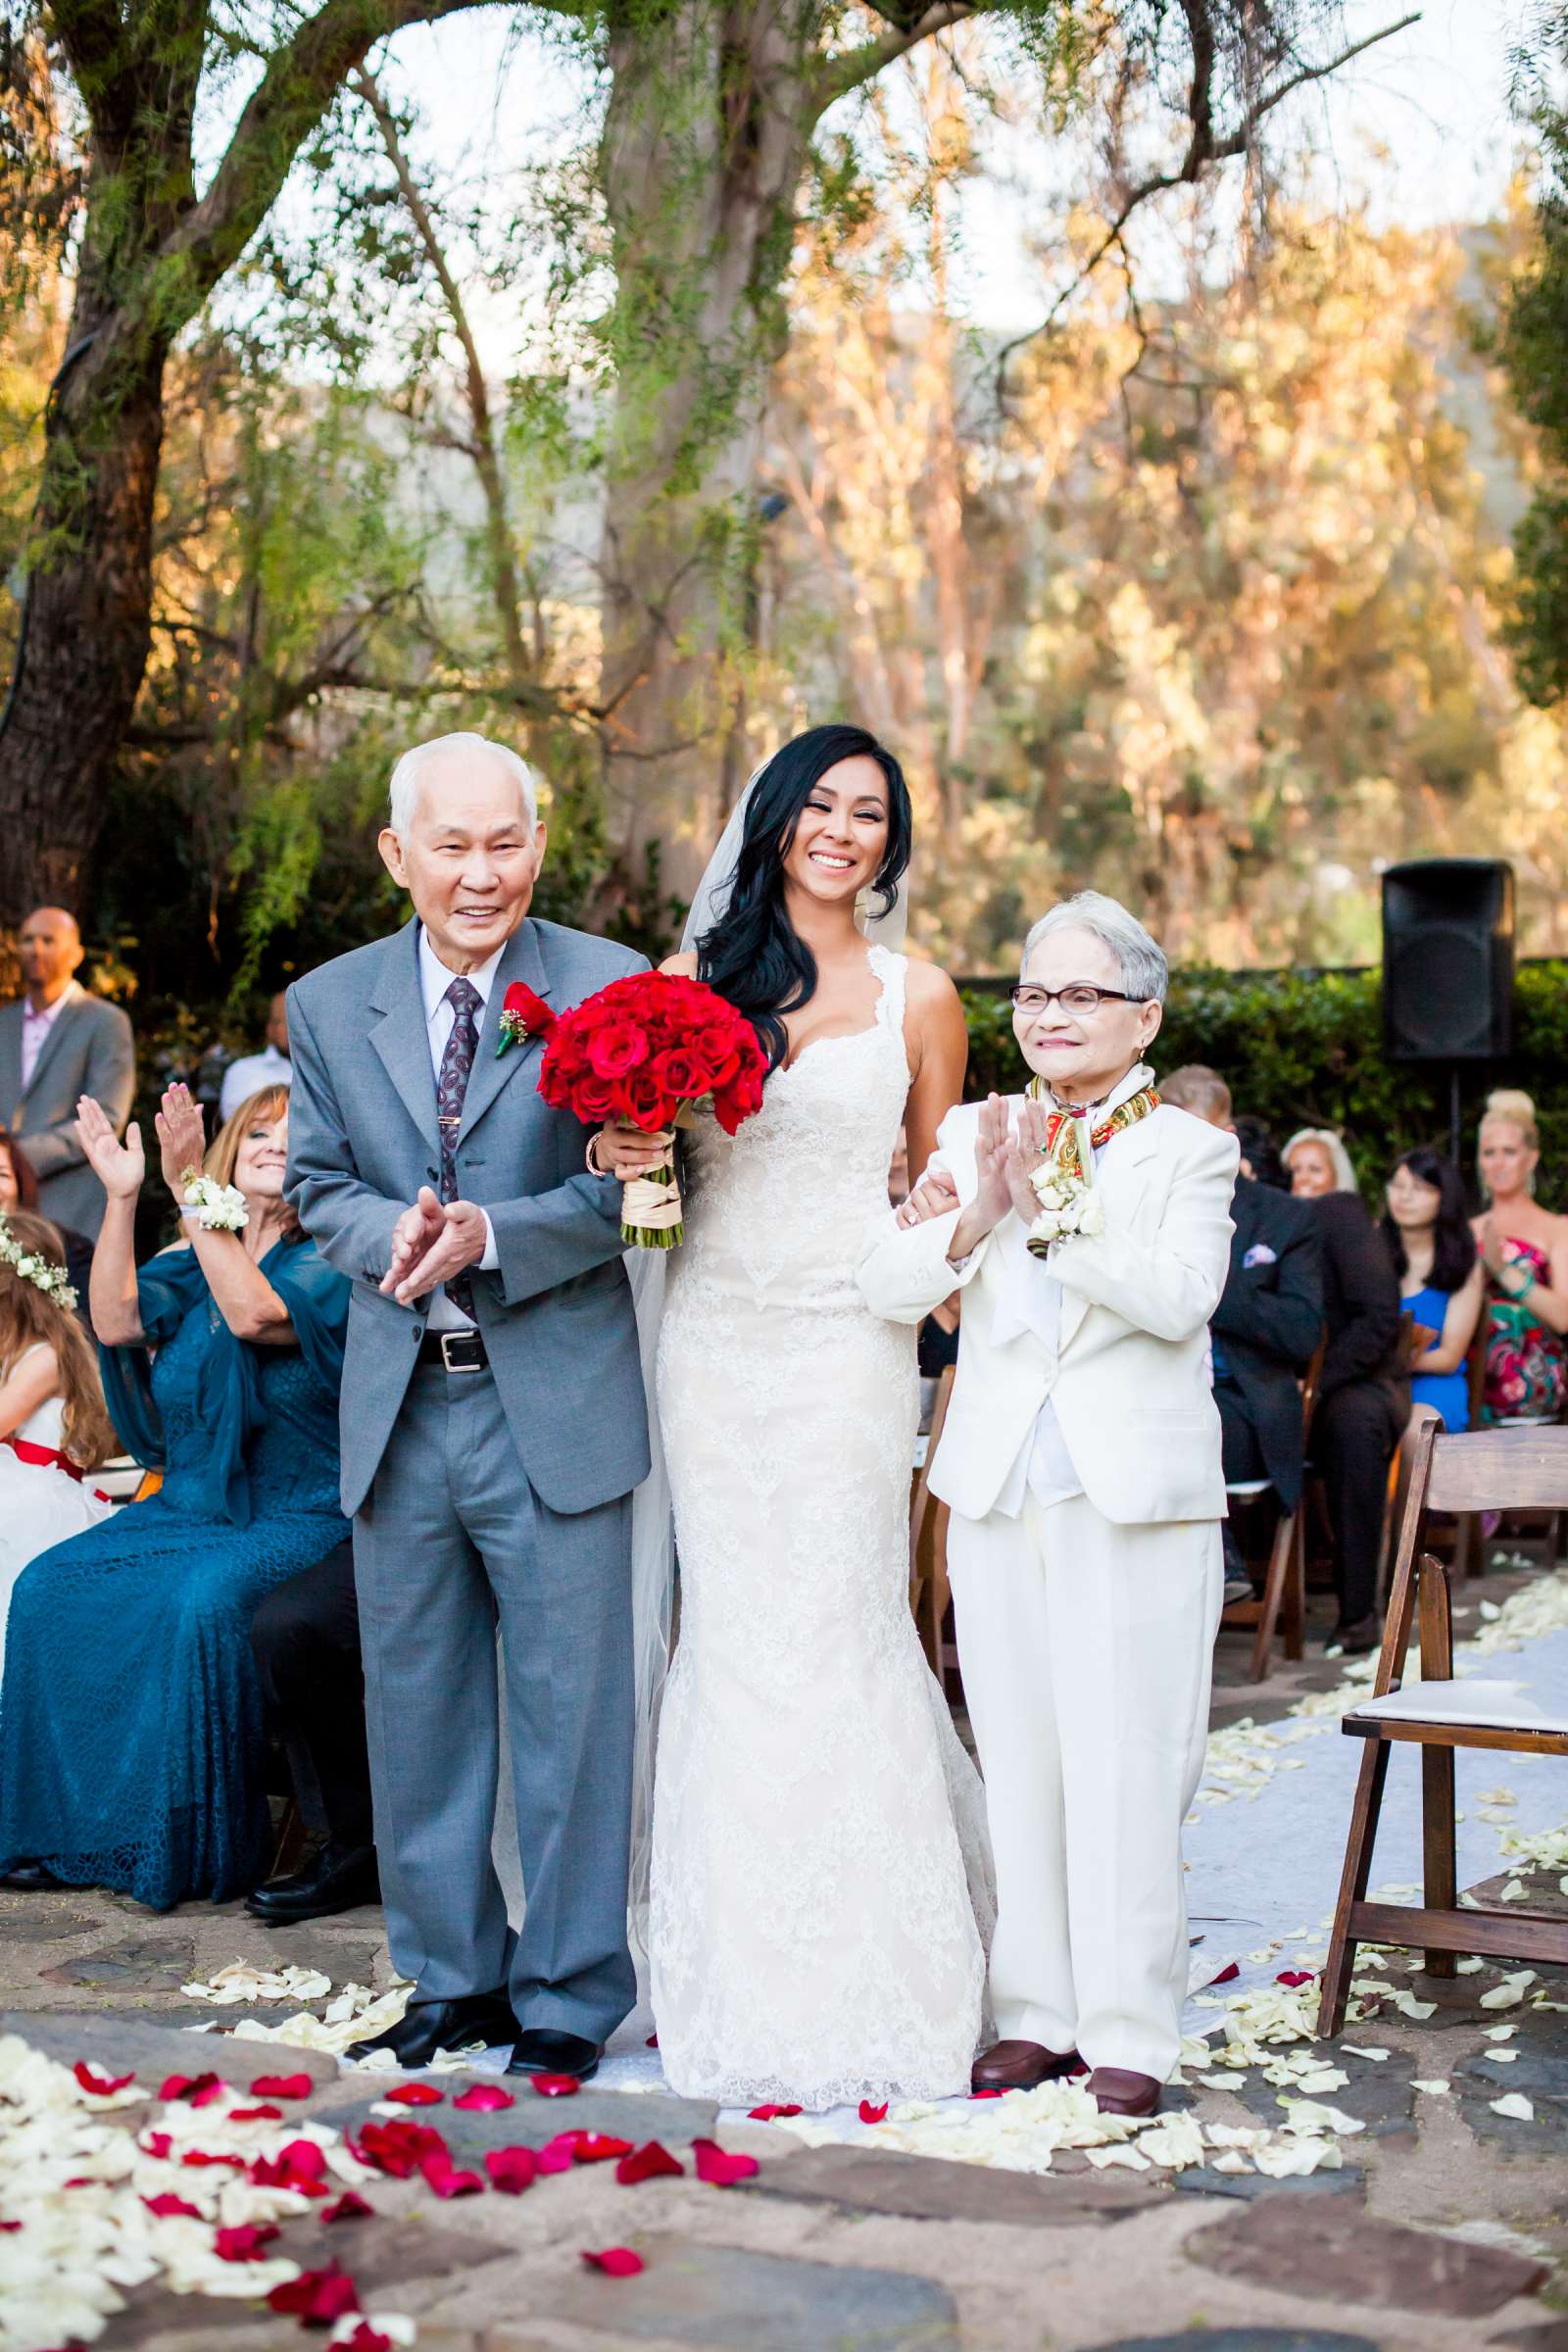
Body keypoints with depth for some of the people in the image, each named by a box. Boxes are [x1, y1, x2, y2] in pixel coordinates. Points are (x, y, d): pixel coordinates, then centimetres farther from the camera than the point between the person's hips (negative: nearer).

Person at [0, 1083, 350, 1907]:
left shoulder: (328, 1264, -4)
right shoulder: (194, 1262, 12)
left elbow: (254, 1313, -24)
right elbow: (116, 1321, -4)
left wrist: (193, 1191, -26)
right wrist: (122, 1198, -11)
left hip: (294, 1520, -6)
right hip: (189, 1509, 6)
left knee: (202, 1601, -33)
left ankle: (196, 1846, -19)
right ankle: (71, 1827, -5)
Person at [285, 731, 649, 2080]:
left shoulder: (614, 990, -5)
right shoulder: (327, 1006, 7)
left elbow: (628, 1192, -6)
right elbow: (319, 1185, 10)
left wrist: (488, 1236, -21)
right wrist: (394, 1231, -12)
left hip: (557, 1407, -4)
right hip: (399, 1411, 4)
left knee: (573, 1710, 3)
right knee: (418, 1710, 13)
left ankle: (570, 1994, 18)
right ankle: (453, 1973, 30)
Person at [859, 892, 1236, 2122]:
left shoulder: (1190, 1152, 1)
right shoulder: (975, 1135, 10)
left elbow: (1180, 1294, -16)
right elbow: (887, 1283, 0)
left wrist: (1052, 1215, -23)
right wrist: (974, 1222, -18)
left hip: (1137, 1501, -3)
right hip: (997, 1496, 3)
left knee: (1127, 1771, -3)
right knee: (1018, 1764, 8)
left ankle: (1131, 2030, 7)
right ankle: (1037, 2011, 19)